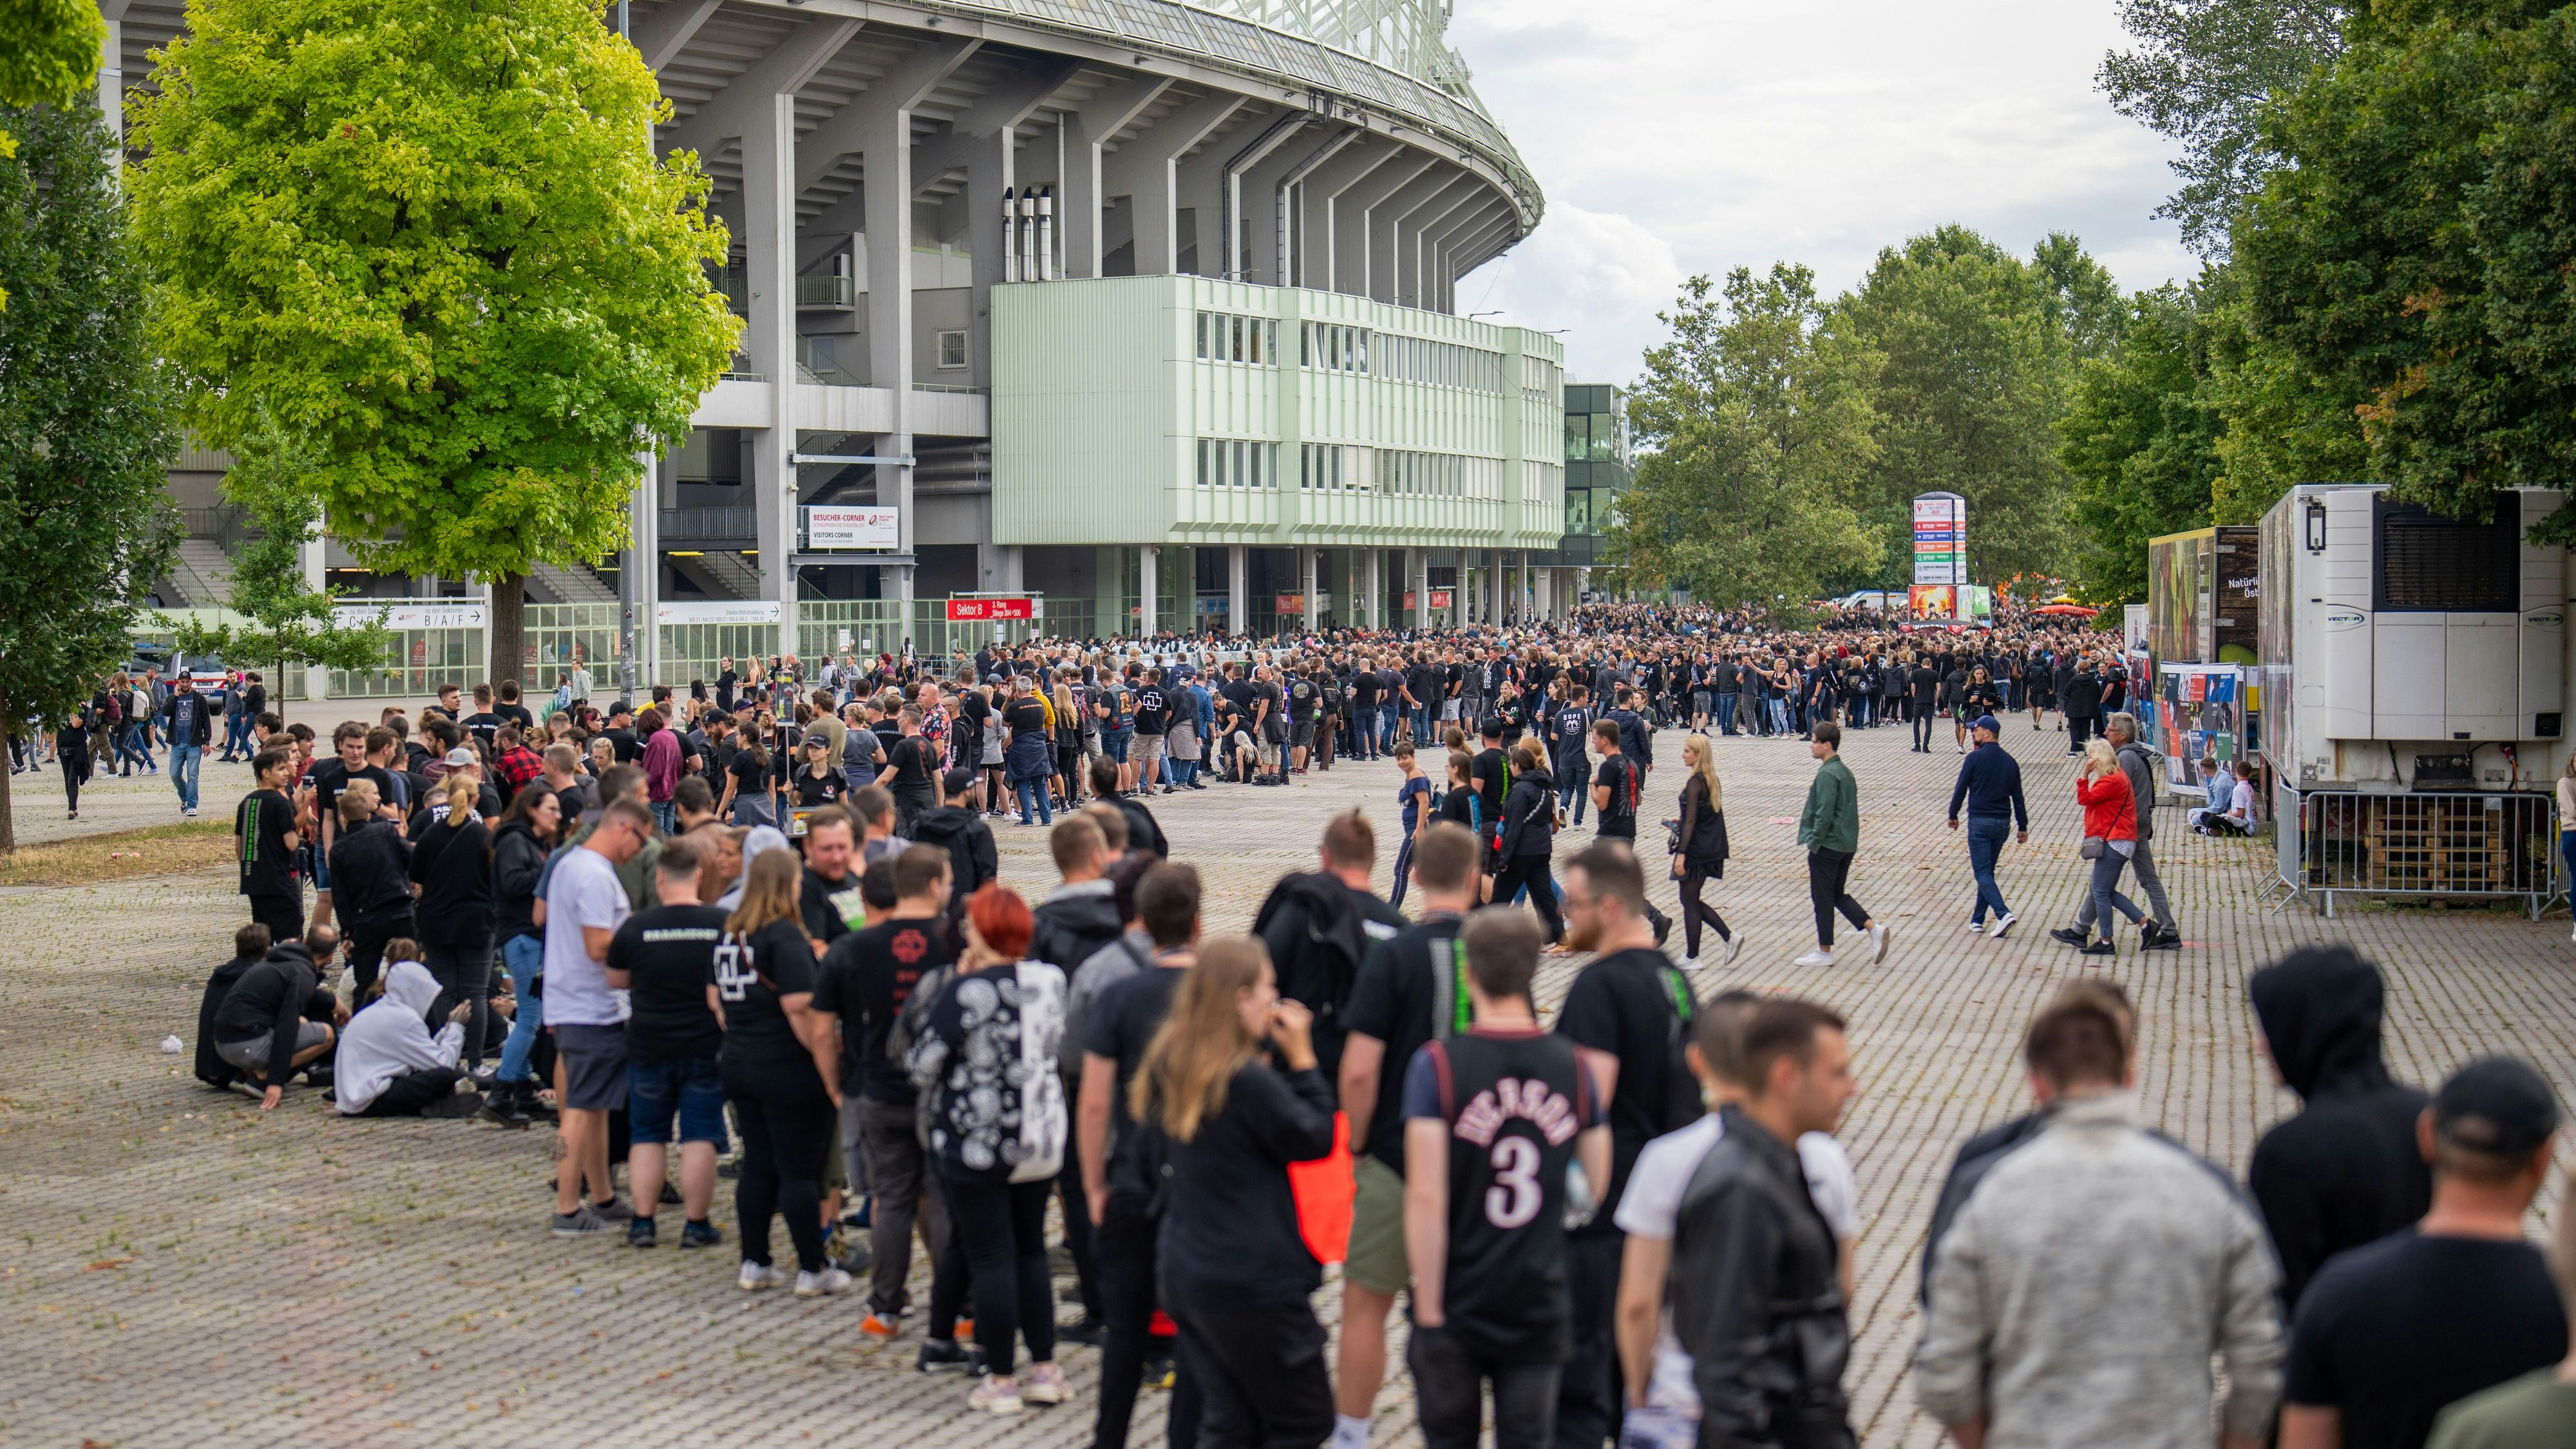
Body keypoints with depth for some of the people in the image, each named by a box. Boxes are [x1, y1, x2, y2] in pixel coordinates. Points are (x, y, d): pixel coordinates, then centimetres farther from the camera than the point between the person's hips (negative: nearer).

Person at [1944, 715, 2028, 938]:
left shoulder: (1975, 758, -9)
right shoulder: (2010, 761, 8)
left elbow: (1961, 789, -6)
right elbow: (2018, 797, 10)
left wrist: (1953, 815, 8)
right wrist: (2023, 827, 15)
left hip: (1979, 821, -6)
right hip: (2002, 823, 6)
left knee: (1982, 872, -6)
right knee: (1988, 871, 15)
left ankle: (2003, 914, -25)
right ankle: (1978, 921, 17)